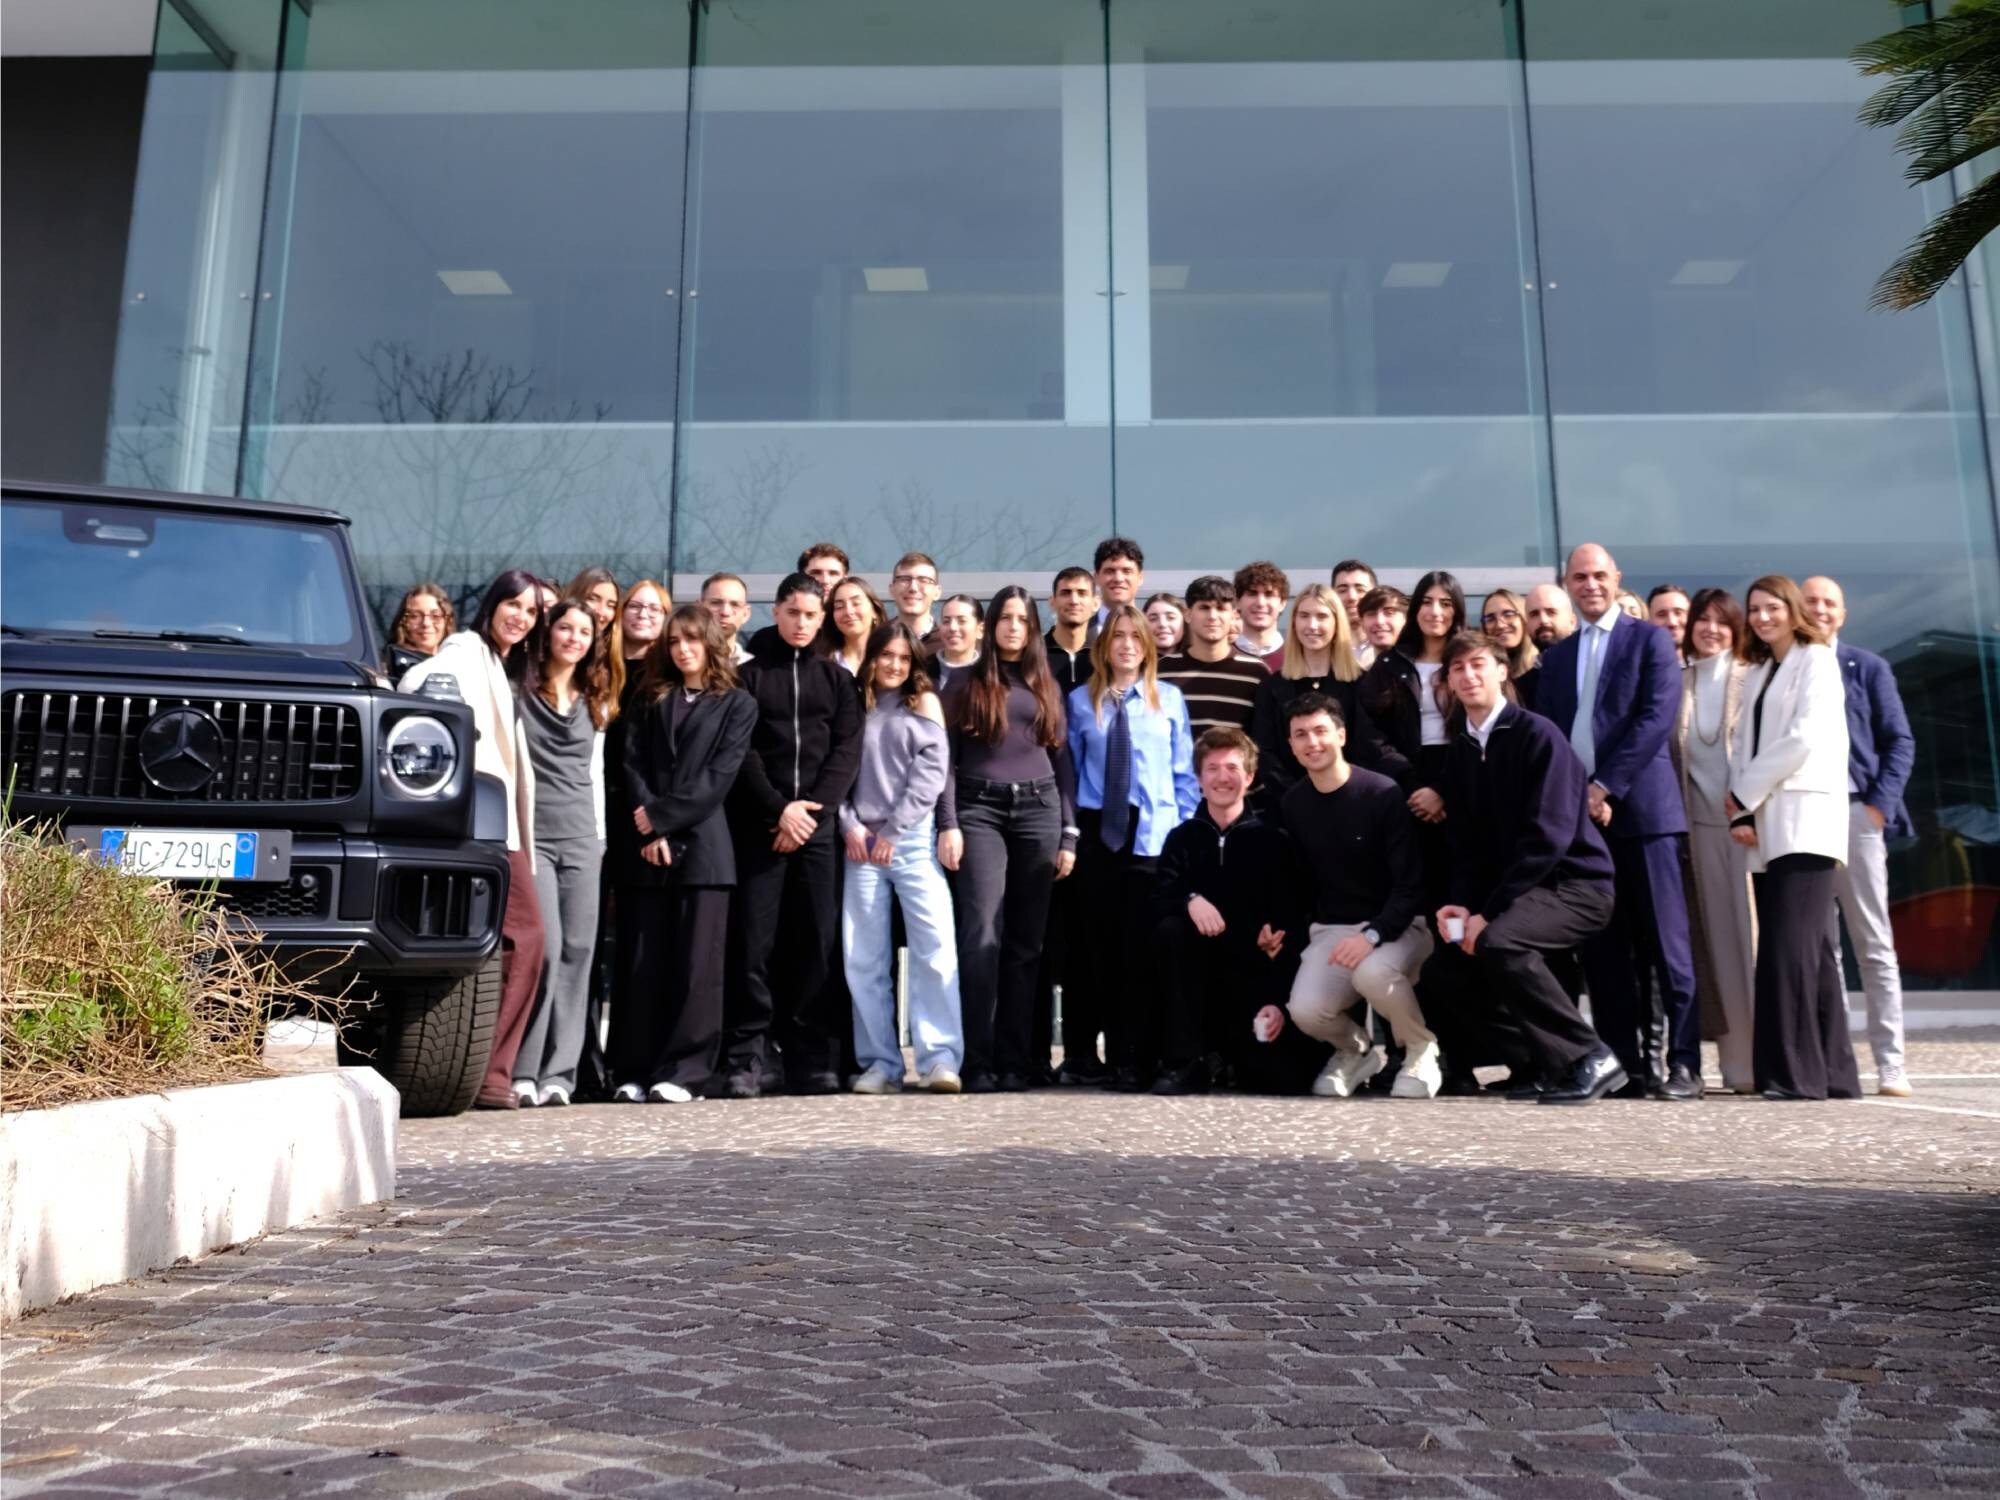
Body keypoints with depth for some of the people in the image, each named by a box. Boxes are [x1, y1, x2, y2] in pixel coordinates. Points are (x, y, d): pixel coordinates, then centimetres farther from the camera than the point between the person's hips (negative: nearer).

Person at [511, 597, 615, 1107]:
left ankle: (558, 1073, 5)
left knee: (578, 950, -1)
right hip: (531, 832, -4)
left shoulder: (596, 703, 18)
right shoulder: (519, 691, 4)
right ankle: (523, 1071, -8)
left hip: (582, 836, 5)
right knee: (545, 947, -15)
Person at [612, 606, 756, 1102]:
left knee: (696, 963, -4)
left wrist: (661, 817, -10)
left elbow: (718, 776, -2)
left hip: (701, 844, -2)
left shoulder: (738, 705, 9)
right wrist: (648, 831, -9)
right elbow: (631, 764, 5)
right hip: (644, 846, 2)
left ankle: (684, 1071, 2)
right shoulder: (648, 698, 16)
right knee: (642, 963, 2)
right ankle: (634, 1072, 7)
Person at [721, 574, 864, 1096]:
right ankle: (746, 1058, -1)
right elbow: (741, 752, 1)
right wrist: (779, 809, -11)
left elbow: (847, 749, 5)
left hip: (819, 824, 2)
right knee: (755, 942, -5)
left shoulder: (837, 679, 15)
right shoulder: (749, 675, 10)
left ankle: (811, 1059, 6)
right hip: (759, 826, -1)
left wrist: (813, 807, -8)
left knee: (817, 940, 0)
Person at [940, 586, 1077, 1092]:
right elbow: (945, 760, 2)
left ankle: (1014, 1061, 6)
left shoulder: (1046, 687, 16)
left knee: (1025, 940, 3)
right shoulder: (965, 684, 9)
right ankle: (978, 1062, -8)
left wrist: (1069, 834, 5)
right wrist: (947, 825, -9)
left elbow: (1064, 762, 13)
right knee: (982, 937, -11)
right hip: (980, 810, -3)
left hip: (1039, 810, 3)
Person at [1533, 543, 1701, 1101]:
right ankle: (1624, 1064, 8)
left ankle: (1683, 1064, 0)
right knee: (1603, 950, 4)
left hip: (1640, 806, -4)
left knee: (1665, 943, -5)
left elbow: (1657, 716, -7)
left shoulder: (1649, 639, 5)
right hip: (1576, 811, 4)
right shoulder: (1556, 656, 19)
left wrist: (1605, 786, -14)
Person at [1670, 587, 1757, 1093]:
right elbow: (1672, 751, 11)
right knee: (1713, 936, 1)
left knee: (1749, 933, -5)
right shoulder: (1679, 681, 13)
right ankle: (1736, 1059, 5)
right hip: (1700, 821, 3)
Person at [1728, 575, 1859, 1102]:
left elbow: (1803, 738, -10)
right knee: (1811, 950, 5)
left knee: (1792, 946, -14)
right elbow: (1744, 745, 14)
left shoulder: (1816, 660, 1)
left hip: (1805, 821, -7)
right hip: (1766, 827, 7)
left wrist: (1744, 791, -5)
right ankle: (1832, 1072, 7)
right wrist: (1740, 813, -1)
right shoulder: (1757, 673, 22)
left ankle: (1797, 1073, -14)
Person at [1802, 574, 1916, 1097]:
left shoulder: (1867, 668, 9)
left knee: (1875, 946, 2)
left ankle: (1890, 1065, 4)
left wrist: (1880, 804, -6)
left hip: (1854, 813, 0)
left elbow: (1900, 742, 6)